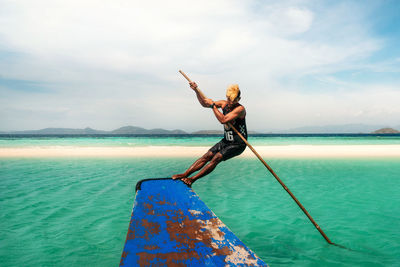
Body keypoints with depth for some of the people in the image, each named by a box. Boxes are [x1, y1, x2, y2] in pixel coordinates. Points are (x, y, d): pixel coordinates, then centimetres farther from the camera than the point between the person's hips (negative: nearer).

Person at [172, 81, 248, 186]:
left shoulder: (240, 109, -20)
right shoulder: (224, 104, 2)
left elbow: (223, 120, -31)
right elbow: (204, 104, 10)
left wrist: (213, 105, -23)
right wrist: (196, 91, -4)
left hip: (238, 144, -7)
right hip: (226, 141, 7)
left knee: (217, 158, -21)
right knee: (207, 156, -7)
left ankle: (192, 179, -20)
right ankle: (185, 174, -10)